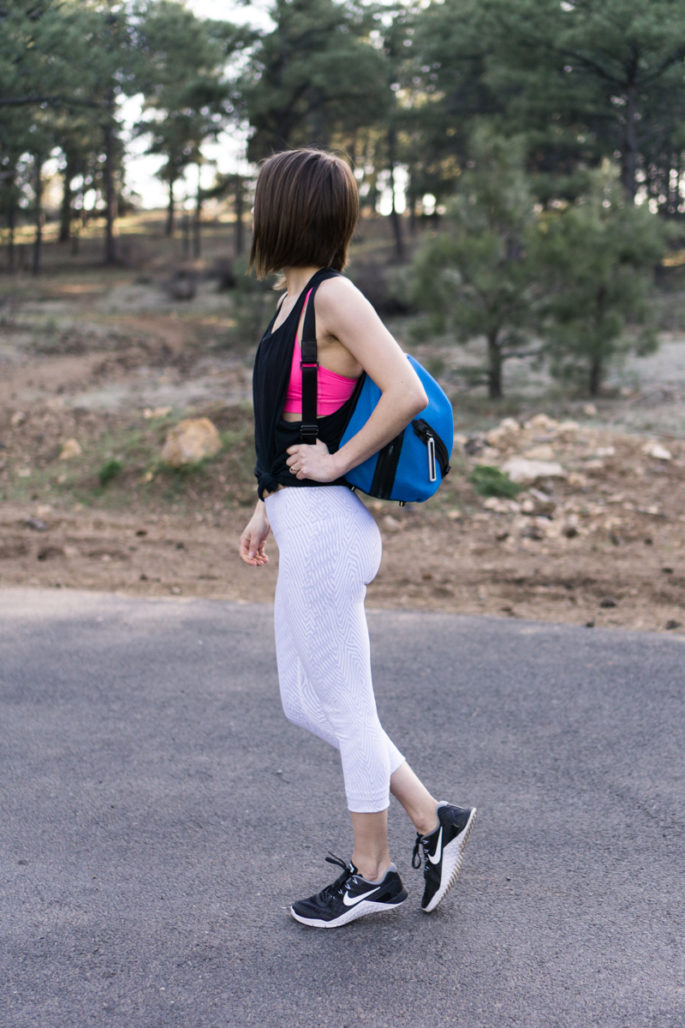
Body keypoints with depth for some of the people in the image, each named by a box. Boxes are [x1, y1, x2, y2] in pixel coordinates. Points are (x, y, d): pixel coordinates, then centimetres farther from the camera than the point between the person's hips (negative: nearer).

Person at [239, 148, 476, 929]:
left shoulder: (334, 295, -14)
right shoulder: (298, 298, 13)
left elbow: (406, 395, -26)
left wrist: (336, 463, -16)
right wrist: (268, 507, 21)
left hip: (326, 530, -10)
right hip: (302, 527, 10)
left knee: (344, 707, 4)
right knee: (303, 704, 16)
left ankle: (370, 874, 22)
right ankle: (432, 820, 25)